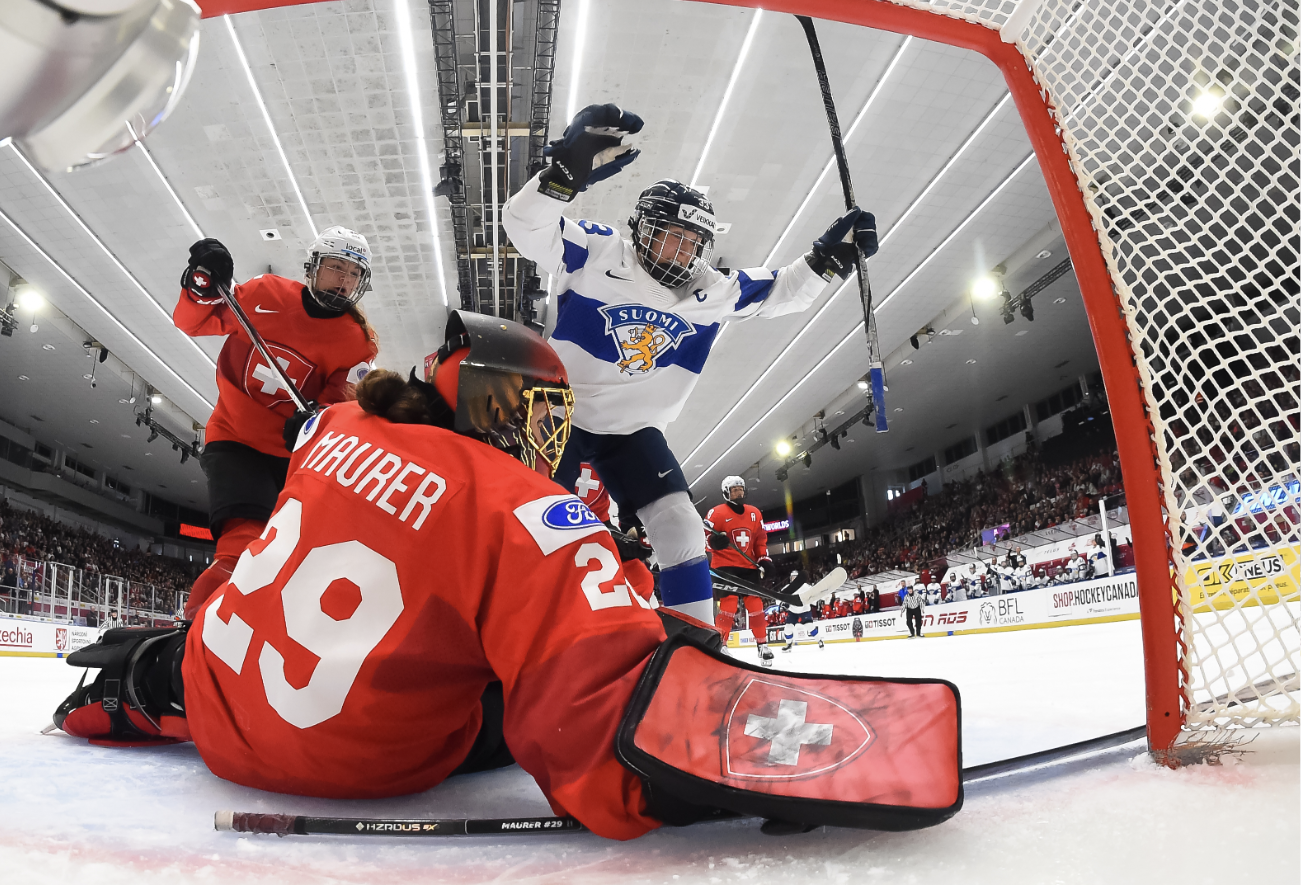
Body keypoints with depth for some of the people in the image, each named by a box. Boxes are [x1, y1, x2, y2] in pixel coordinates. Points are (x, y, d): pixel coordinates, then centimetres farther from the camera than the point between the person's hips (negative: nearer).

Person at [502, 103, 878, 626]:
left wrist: (829, 258, -4)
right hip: (561, 415, -3)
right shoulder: (596, 254, -14)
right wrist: (567, 172, -45)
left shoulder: (712, 293, -1)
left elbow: (780, 292, 10)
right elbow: (528, 227, -27)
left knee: (679, 526, -6)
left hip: (633, 431, 4)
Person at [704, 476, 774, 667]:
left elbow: (761, 538, 18)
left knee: (755, 605, 4)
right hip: (725, 566, -5)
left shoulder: (754, 513, 11)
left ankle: (762, 645, 14)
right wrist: (714, 541, -28)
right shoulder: (717, 513, -6)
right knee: (729, 604, -16)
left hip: (748, 567, 5)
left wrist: (764, 558, 7)